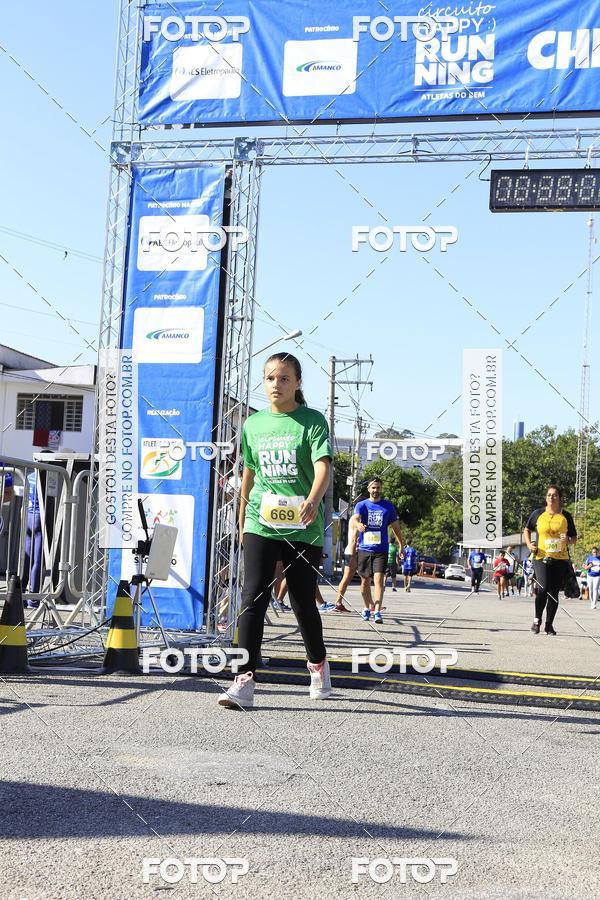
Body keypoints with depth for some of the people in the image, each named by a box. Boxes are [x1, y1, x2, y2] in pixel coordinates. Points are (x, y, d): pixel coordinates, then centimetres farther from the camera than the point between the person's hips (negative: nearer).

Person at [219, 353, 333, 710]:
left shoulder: (312, 421, -3)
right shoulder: (253, 424, 10)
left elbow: (323, 465, -18)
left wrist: (313, 500, -37)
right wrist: (242, 522, 23)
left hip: (302, 527, -2)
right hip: (261, 524, 2)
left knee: (303, 602, 8)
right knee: (254, 598, -10)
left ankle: (318, 662, 35)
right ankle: (245, 682, -11)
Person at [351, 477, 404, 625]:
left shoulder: (388, 506, 7)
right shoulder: (361, 505, 3)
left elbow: (395, 527, 14)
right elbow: (355, 518, -17)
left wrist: (401, 545, 11)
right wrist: (358, 525, -40)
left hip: (381, 549, -1)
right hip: (364, 548, 1)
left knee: (379, 579, -14)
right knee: (365, 580, 10)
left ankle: (377, 612, -18)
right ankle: (366, 608, 29)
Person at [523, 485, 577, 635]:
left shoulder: (566, 516, 5)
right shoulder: (538, 514, 3)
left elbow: (574, 538, 12)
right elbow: (527, 530, 17)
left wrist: (568, 540, -10)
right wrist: (529, 544, 0)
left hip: (561, 559, 2)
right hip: (542, 558, -2)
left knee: (554, 593, 4)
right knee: (543, 589, -16)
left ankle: (549, 624, 17)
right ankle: (537, 619, 5)